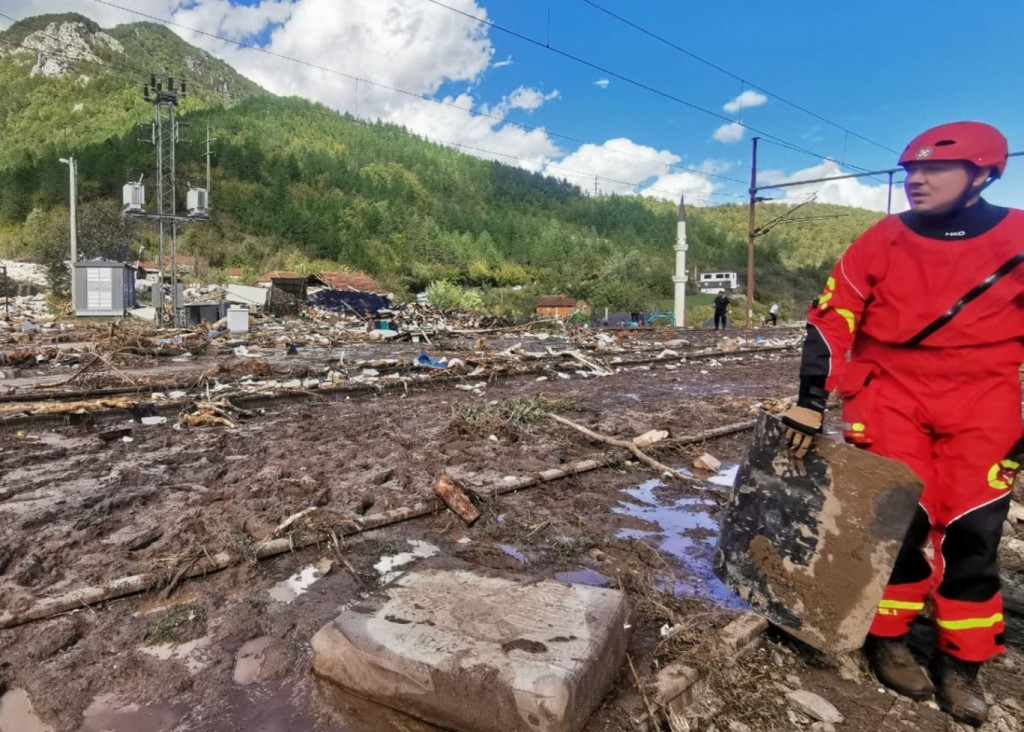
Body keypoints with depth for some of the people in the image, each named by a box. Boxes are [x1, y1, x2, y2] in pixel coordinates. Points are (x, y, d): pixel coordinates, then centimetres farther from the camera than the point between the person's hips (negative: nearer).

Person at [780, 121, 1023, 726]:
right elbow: (830, 323, -5)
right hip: (891, 393, -1)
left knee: (973, 534, 1)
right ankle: (888, 637, 18)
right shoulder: (883, 242, -3)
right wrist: (810, 401, -11)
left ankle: (961, 662, 20)